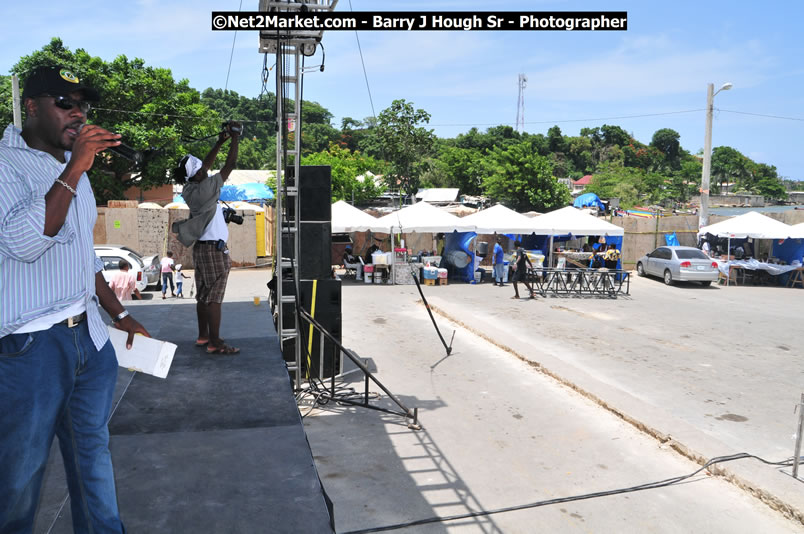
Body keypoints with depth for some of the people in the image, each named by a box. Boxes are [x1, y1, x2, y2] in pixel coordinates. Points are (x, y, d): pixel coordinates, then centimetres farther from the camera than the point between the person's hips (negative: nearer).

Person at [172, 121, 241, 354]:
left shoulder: (190, 189, 5)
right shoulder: (206, 189, -17)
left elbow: (205, 164, 17)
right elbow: (230, 165, -14)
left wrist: (220, 141, 18)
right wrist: (235, 138, -4)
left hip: (201, 248, 9)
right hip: (214, 250, -9)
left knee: (203, 295, 14)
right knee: (214, 298, -6)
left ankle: (203, 336, 23)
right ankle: (215, 344, -3)